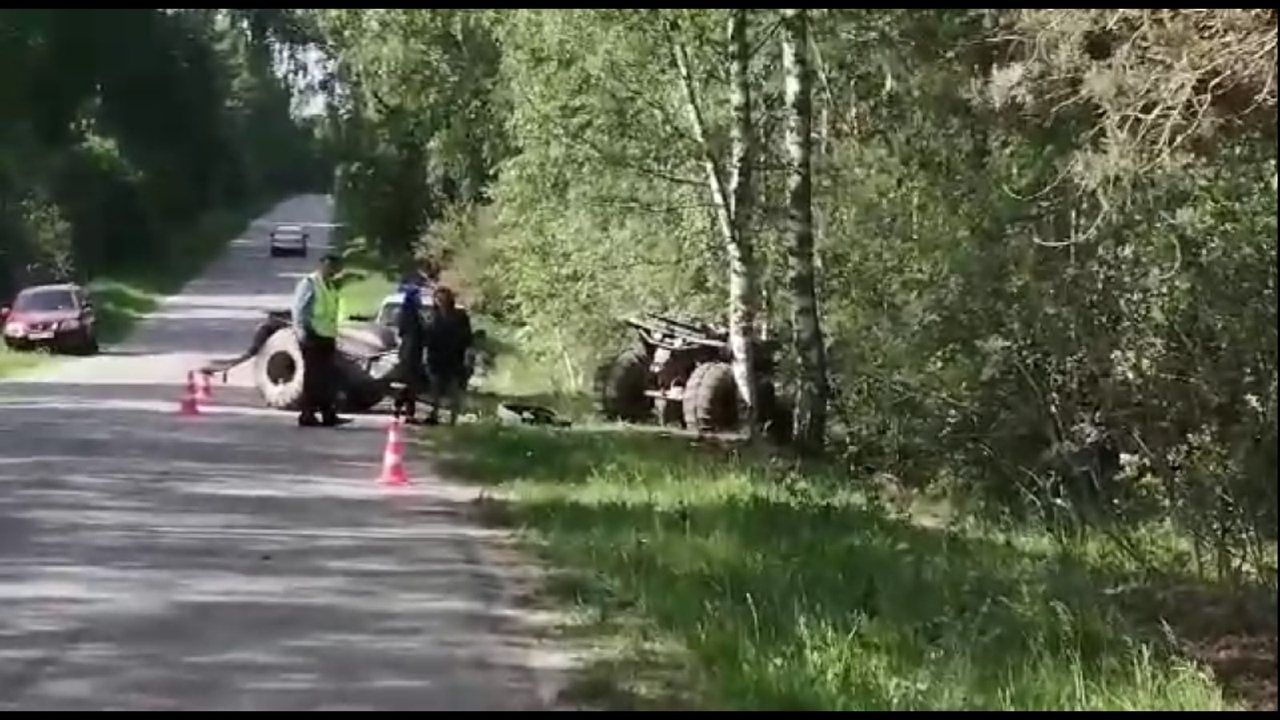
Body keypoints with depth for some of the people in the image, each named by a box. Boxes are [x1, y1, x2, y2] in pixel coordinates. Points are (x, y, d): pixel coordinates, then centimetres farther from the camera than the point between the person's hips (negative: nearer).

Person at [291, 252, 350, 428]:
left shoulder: (331, 285, 18)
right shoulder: (309, 283, -6)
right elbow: (298, 309, -11)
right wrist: (302, 332, -19)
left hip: (327, 336, 8)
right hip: (313, 337, -8)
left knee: (329, 377, 8)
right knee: (313, 377, -6)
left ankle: (329, 414, 13)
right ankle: (307, 415, -2)